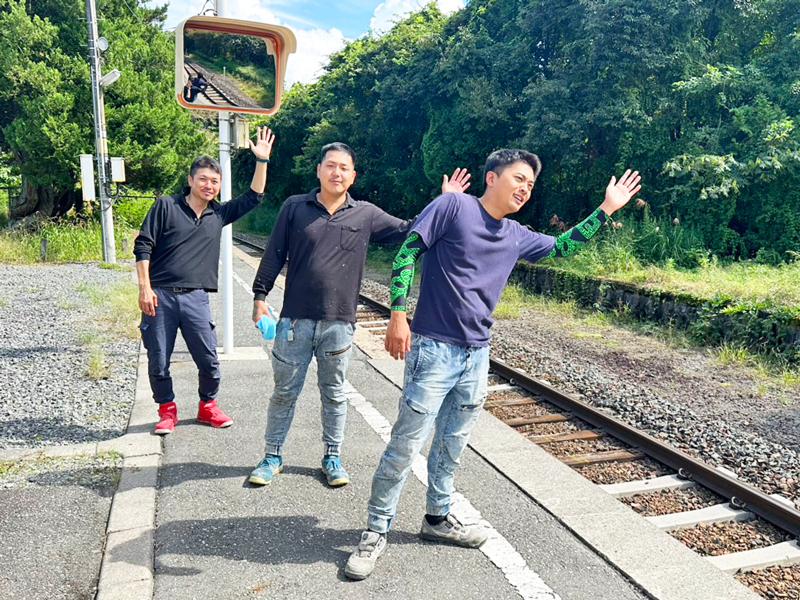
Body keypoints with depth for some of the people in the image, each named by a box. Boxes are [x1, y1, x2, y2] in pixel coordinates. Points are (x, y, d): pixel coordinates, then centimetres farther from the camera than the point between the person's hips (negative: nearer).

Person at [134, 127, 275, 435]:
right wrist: (145, 288, -9)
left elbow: (253, 197, 11)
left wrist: (262, 161, 2)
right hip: (160, 296, -2)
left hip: (195, 297, 3)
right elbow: (143, 246, -2)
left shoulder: (219, 214, 11)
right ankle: (167, 411, 24)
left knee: (208, 358, 4)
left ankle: (207, 406, 26)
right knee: (158, 361, 5)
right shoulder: (166, 206, 0)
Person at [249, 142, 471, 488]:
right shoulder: (294, 207, 2)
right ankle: (273, 457, 27)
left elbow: (408, 232, 3)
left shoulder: (366, 214, 3)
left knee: (334, 394, 13)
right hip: (295, 320, 0)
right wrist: (260, 296, 1)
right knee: (284, 392, 10)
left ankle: (333, 458, 29)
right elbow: (274, 255, 5)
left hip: (339, 324, 1)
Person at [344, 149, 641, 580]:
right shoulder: (453, 206, -7)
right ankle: (376, 532, 13)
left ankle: (438, 519, 34)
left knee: (452, 443, 17)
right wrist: (398, 315, -15)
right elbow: (406, 253, -9)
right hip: (434, 349, -6)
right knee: (406, 443, -2)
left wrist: (605, 210, 25)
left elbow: (560, 247, 29)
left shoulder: (517, 237, 12)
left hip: (477, 355, 7)